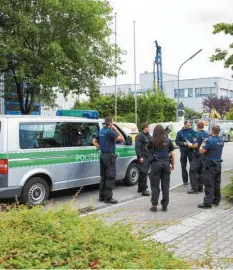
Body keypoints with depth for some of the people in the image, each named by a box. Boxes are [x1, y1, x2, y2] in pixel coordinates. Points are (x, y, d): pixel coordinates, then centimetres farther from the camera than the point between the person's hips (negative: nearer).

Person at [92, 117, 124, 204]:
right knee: (111, 177, -4)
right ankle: (108, 198, -4)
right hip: (109, 156, -9)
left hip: (102, 155, 9)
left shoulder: (101, 131, 10)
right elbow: (122, 139, -14)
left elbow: (94, 141, 18)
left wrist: (101, 147, 10)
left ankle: (102, 196, 19)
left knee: (103, 176, 14)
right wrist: (115, 129, -8)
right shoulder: (110, 131, -17)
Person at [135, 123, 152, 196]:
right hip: (143, 157, -9)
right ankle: (143, 189, -8)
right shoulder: (140, 136, -10)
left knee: (143, 173, 13)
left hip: (148, 157, 9)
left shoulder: (148, 136, 17)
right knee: (143, 173, -9)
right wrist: (140, 157, -20)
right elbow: (137, 147, -16)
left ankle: (140, 188, 22)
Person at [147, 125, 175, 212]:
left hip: (156, 163, -2)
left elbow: (148, 149, 15)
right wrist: (173, 165, 12)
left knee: (155, 186, 5)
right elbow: (173, 154, 4)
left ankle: (154, 205, 6)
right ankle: (165, 206, 14)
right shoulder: (168, 141, 2)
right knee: (165, 185, 10)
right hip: (166, 163, 2)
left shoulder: (152, 141, -4)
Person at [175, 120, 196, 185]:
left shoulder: (192, 131, 2)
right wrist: (183, 143, -12)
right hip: (183, 151, 1)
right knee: (183, 166, 6)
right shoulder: (180, 132, 4)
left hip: (191, 151, -1)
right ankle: (185, 180, 16)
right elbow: (177, 141, 2)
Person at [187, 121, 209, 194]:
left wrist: (190, 145, -2)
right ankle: (200, 187, 19)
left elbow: (195, 145, -22)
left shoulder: (198, 134, -15)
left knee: (193, 172, -2)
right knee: (200, 171, 16)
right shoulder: (207, 134, 7)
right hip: (204, 155, 8)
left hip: (198, 155, -7)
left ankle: (195, 188, -5)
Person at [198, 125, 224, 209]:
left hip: (210, 165, -8)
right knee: (217, 183, 15)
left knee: (209, 184, -6)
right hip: (218, 164, 8)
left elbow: (201, 151, -16)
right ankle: (216, 201, 25)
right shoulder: (221, 141, 6)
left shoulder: (210, 140, -19)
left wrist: (203, 144, 0)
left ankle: (208, 203, -6)